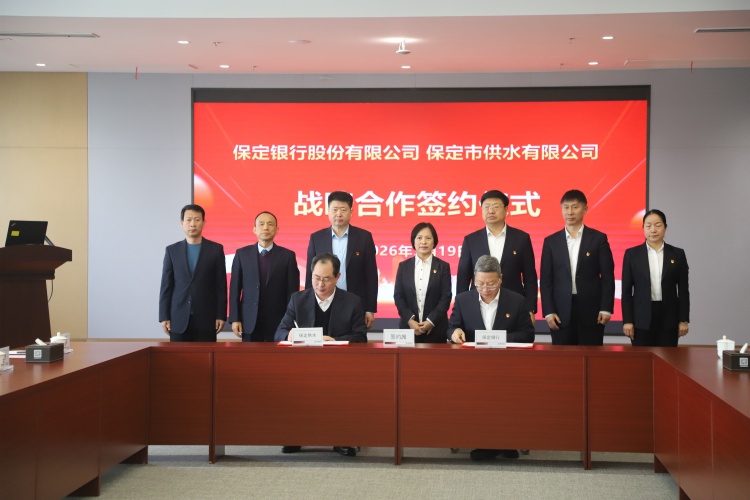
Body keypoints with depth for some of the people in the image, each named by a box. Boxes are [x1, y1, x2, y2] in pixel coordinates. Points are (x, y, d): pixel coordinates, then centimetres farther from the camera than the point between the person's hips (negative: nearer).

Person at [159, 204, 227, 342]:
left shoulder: (216, 249, 4)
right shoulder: (172, 250, 8)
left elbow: (221, 285, 2)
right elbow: (166, 286, 6)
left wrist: (221, 315, -3)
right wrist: (164, 316, 0)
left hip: (206, 317, -1)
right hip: (179, 318, 1)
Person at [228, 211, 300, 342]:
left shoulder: (288, 256, 3)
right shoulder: (242, 254, 6)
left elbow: (292, 291, 2)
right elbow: (235, 289, 6)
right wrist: (234, 319, -1)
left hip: (278, 322, -1)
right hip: (249, 322, 1)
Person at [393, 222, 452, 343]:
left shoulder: (443, 267, 5)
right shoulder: (404, 266, 9)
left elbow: (446, 297, 0)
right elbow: (398, 296, 4)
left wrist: (431, 321, -10)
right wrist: (410, 320, -9)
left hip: (435, 328, -1)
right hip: (408, 326, 1)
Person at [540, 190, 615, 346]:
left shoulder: (598, 238, 4)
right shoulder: (551, 241, 7)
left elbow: (607, 276, 2)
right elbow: (546, 280, 5)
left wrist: (606, 309, -5)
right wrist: (548, 312, -3)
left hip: (591, 311, -1)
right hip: (561, 313, 1)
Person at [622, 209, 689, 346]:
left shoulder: (677, 254, 7)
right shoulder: (632, 254, 4)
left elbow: (683, 290, 7)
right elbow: (626, 290, 3)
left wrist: (684, 320, 1)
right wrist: (627, 320, -4)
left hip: (669, 316, 1)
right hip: (641, 318, -1)